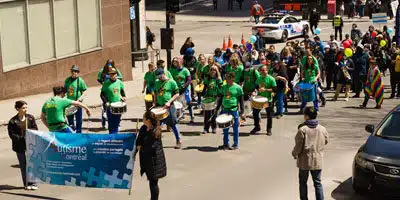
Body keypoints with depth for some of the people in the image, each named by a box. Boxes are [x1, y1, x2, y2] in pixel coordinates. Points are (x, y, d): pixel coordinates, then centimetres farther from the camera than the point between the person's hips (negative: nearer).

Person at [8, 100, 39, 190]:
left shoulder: (30, 118, 3)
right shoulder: (12, 121, -4)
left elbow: (35, 129, 4)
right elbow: (12, 134, -7)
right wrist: (21, 138, -17)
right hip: (20, 146, -1)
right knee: (23, 166, 5)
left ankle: (33, 183, 10)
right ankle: (26, 184, 15)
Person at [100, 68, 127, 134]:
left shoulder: (119, 82, 4)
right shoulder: (106, 83, -6)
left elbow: (122, 90, 20)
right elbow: (102, 94, -3)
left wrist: (123, 97, 1)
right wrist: (106, 102, -16)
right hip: (110, 106, -3)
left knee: (117, 121, 10)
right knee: (111, 122, -2)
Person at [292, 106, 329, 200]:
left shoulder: (302, 129, -18)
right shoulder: (322, 129, -5)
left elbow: (298, 146, -14)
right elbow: (325, 141, 9)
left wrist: (294, 154, 4)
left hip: (304, 160, -3)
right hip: (318, 160, 3)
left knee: (303, 182, 13)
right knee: (317, 183, 12)